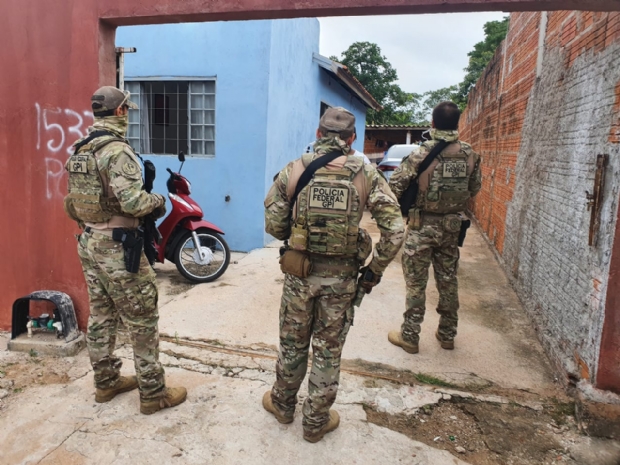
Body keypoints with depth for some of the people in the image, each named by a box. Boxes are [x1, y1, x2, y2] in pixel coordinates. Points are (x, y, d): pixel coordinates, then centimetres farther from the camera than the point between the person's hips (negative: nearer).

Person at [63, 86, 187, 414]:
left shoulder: (79, 152, 11)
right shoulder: (117, 151, -18)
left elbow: (71, 205, 15)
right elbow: (132, 201, -27)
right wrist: (158, 201, -10)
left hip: (88, 244, 9)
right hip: (117, 248, -9)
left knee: (100, 316, 18)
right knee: (142, 321, 1)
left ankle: (106, 382, 31)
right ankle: (153, 393, 11)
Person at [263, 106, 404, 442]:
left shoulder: (293, 170, -6)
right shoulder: (366, 174, -6)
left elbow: (273, 225, -3)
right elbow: (395, 231, -11)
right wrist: (374, 270, 0)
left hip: (299, 273, 1)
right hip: (341, 277, 0)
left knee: (293, 344, 21)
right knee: (328, 351, 16)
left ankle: (283, 404, 43)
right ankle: (316, 422, 33)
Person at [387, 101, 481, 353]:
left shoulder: (422, 153, -16)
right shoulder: (470, 154, -1)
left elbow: (395, 184, -14)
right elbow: (474, 189, 9)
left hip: (423, 226, -4)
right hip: (452, 226, 5)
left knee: (416, 283, 4)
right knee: (448, 280, 15)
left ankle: (409, 336, 13)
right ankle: (447, 334, 27)